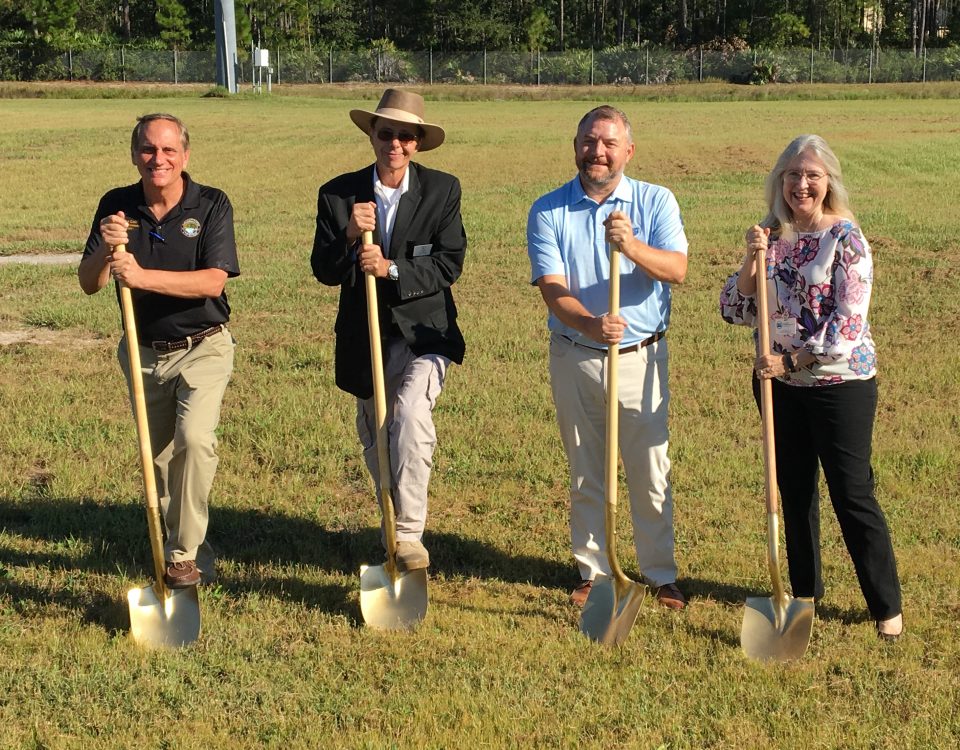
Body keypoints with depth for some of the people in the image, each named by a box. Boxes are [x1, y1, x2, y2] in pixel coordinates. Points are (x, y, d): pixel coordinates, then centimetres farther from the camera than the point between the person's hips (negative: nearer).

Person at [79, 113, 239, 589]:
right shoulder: (116, 206, -4)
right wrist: (106, 250, -28)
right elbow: (88, 284, -7)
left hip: (202, 348, -4)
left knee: (195, 437, -24)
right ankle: (193, 548, 32)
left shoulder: (211, 205, -12)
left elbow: (213, 281, -23)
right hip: (144, 352, 4)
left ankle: (183, 554, -11)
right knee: (160, 456, 12)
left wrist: (143, 276, -33)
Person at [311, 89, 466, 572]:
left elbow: (449, 265, -9)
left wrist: (391, 270, -23)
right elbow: (324, 272, -5)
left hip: (423, 332, -3)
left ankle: (409, 532, -18)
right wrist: (349, 236, -25)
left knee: (411, 412, -28)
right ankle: (393, 523, 38)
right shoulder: (338, 195, -2)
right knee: (375, 439, 15)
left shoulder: (442, 191, -4)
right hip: (364, 336, 3)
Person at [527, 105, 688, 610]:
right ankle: (593, 572, 25)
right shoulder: (548, 212, -3)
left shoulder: (656, 201, -1)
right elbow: (552, 289, -13)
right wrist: (592, 324, -33)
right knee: (585, 475, 11)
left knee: (651, 473, 5)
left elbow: (676, 269, -15)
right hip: (575, 359, 1)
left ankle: (661, 575, 19)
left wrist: (632, 247, -34)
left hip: (640, 357, 0)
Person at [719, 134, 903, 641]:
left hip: (840, 382, -5)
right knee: (794, 489, 15)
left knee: (852, 494, 0)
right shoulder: (773, 236, 3)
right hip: (780, 383, 5)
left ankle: (887, 606, 13)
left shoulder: (846, 240, -12)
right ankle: (805, 591, 30)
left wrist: (790, 359, -18)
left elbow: (848, 325, -17)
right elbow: (735, 311, 0)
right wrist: (751, 260, -15)